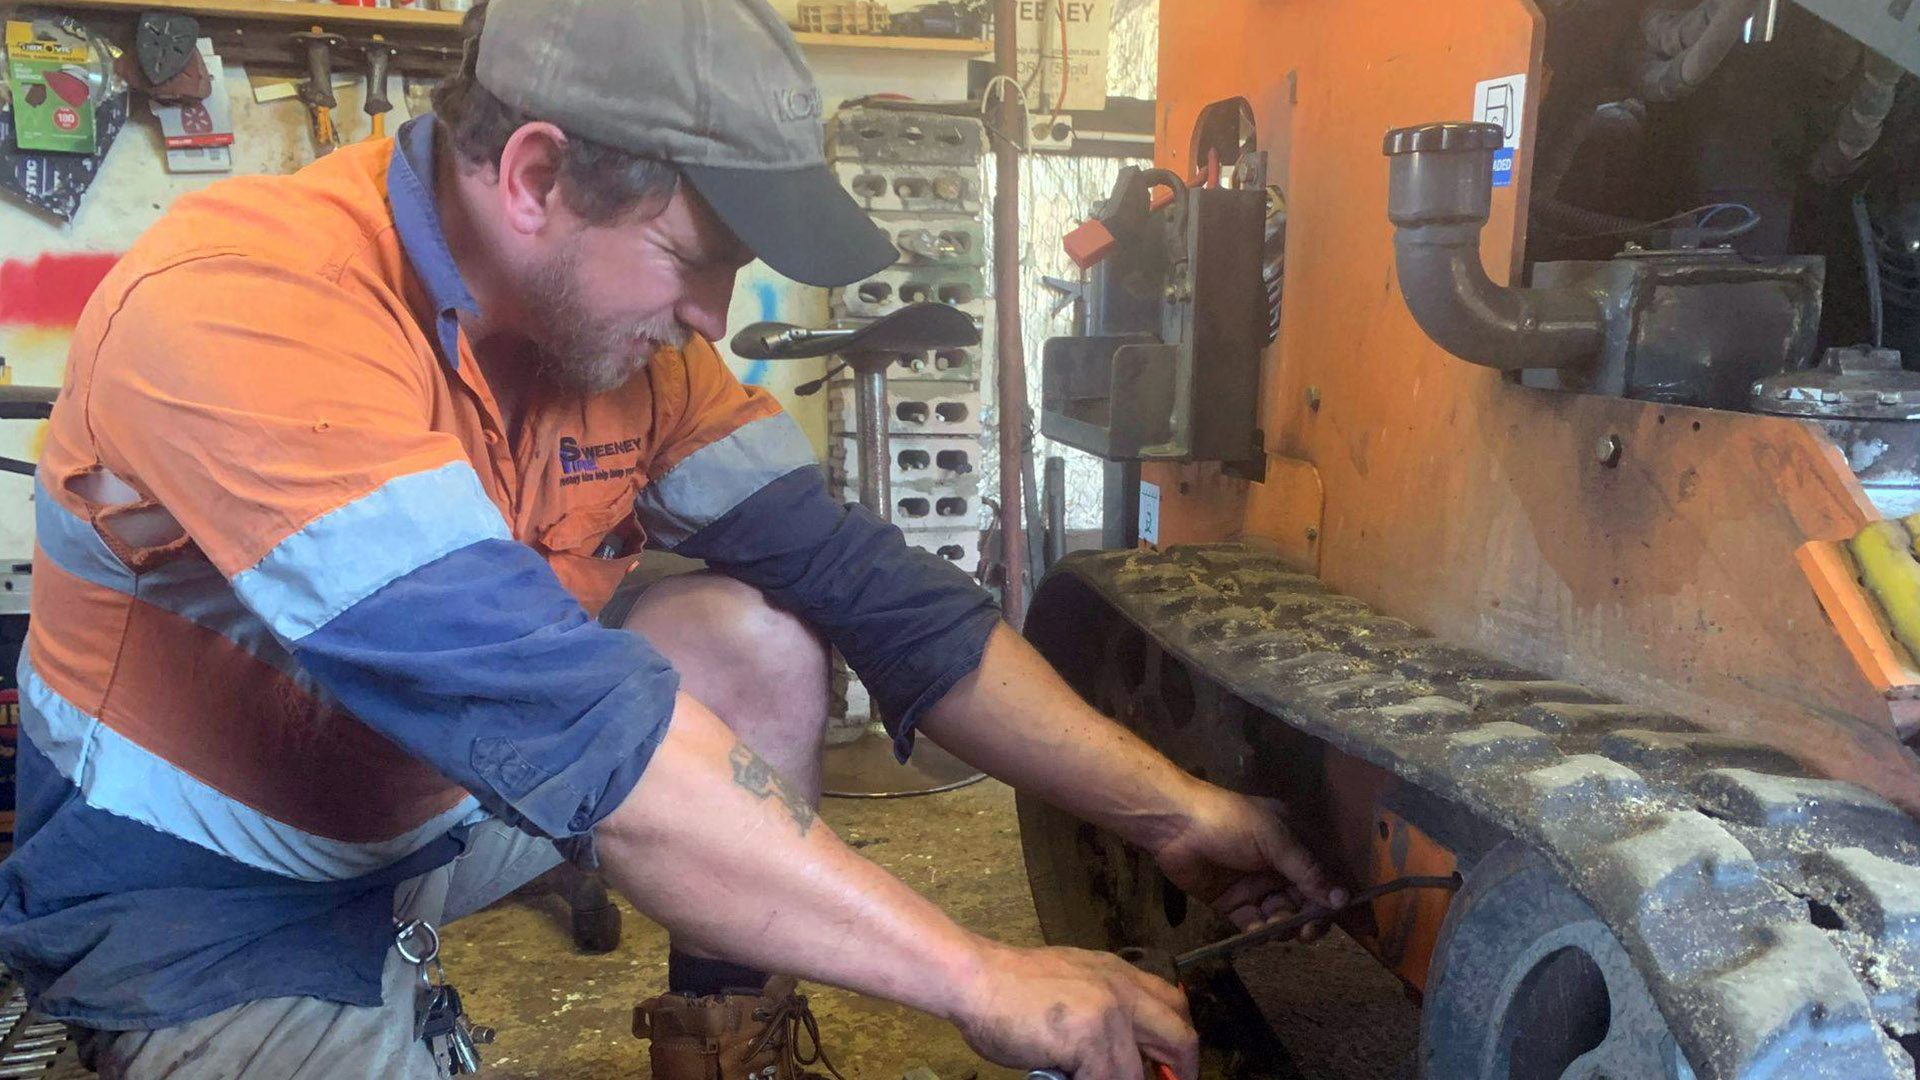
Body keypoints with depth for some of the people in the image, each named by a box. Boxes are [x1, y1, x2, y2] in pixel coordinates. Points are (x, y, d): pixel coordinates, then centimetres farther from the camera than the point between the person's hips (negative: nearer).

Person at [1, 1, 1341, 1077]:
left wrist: (1167, 804, -12)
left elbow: (861, 580, -8)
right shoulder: (239, 305, -32)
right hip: (203, 900, -6)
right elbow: (564, 726, -39)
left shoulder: (631, 327, -11)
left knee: (760, 638, -9)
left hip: (441, 794, 7)